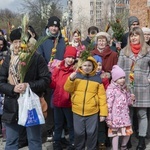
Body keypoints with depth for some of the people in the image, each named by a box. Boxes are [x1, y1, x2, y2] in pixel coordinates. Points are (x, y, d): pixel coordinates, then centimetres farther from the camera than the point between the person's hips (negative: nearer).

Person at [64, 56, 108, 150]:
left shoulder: (97, 79, -1)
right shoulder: (76, 76, 3)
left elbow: (102, 97, -1)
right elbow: (68, 89, 0)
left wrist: (103, 113, -4)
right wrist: (71, 79, -18)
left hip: (92, 112, -1)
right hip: (77, 111, 1)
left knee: (91, 133, 9)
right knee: (79, 133, 12)